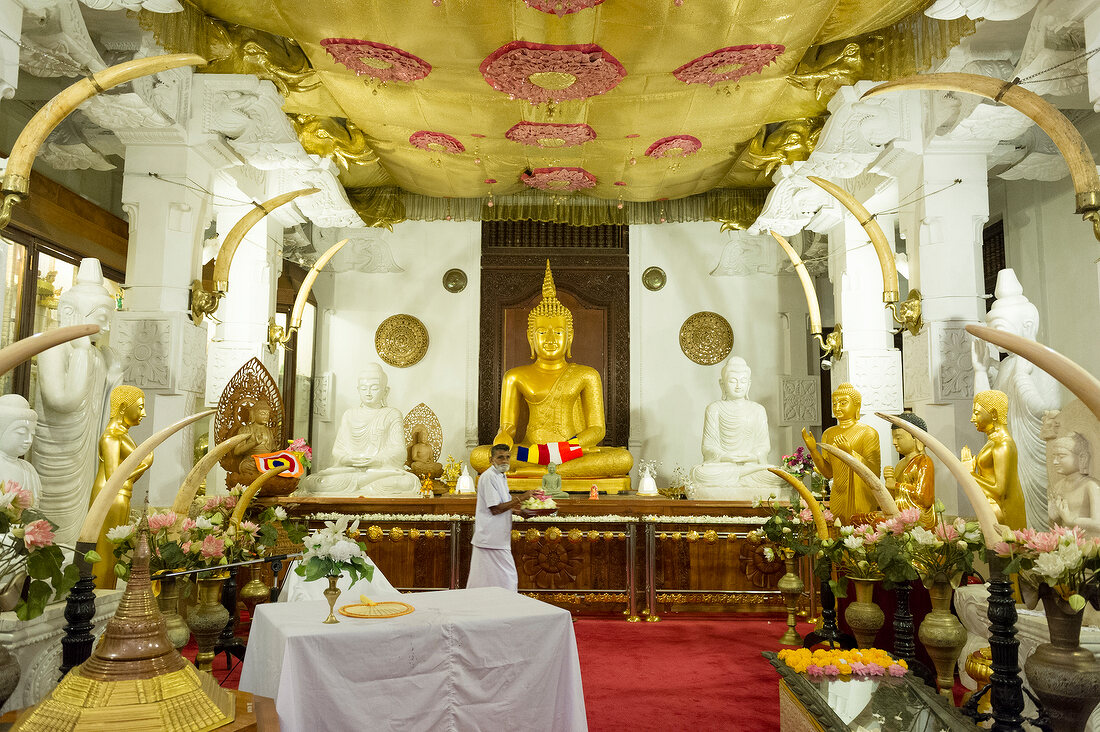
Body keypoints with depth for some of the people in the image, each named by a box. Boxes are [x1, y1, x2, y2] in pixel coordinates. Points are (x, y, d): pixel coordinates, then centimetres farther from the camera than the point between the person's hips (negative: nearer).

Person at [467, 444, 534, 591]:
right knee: (506, 579, -4)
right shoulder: (489, 477, -17)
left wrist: (519, 511, 12)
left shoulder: (501, 477, 15)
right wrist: (520, 498, -19)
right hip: (492, 539, -10)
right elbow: (495, 509, -20)